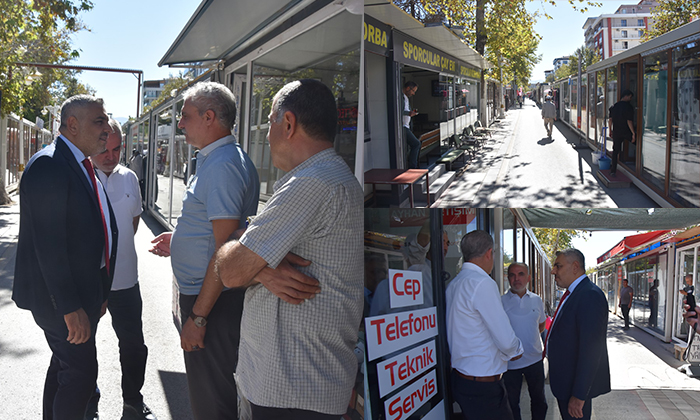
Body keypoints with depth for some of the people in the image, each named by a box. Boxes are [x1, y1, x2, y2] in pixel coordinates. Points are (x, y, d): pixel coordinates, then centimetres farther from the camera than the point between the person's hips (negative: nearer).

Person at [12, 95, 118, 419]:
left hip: (83, 292, 10)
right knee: (81, 372, -3)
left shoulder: (83, 167, 12)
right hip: (59, 296, -10)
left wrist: (99, 292, 15)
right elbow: (49, 244, -25)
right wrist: (70, 307, -25)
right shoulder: (48, 165, -19)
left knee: (64, 366, 21)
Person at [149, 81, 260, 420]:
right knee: (204, 389, 24)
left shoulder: (223, 165, -21)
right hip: (199, 292, 10)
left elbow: (226, 249, -26)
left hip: (214, 301, -10)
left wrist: (198, 316, -24)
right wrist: (180, 240, 15)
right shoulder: (215, 160, 14)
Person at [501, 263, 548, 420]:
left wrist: (529, 337, 6)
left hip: (535, 359, 3)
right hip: (510, 362, -3)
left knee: (539, 400, 17)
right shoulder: (501, 302, -10)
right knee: (512, 403, 10)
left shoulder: (537, 300, 3)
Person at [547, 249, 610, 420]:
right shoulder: (573, 293, 10)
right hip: (565, 381, 10)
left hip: (576, 385, -10)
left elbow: (590, 350, -26)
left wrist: (579, 395, -26)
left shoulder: (590, 296, -22)